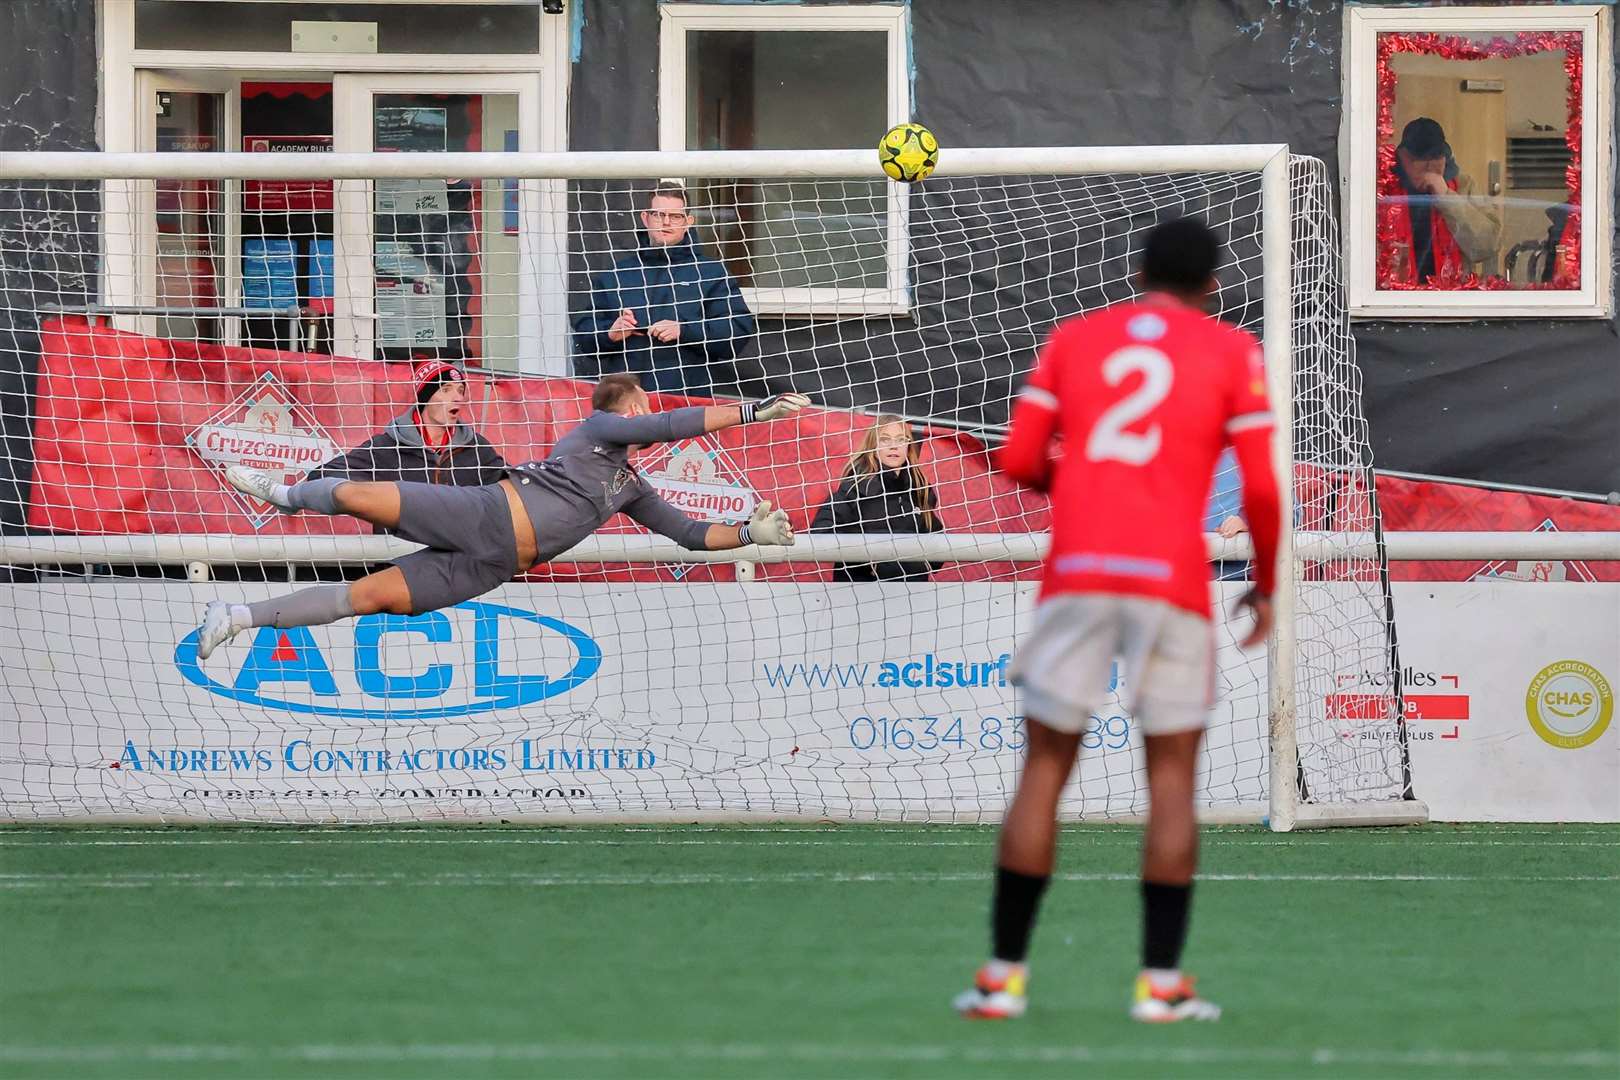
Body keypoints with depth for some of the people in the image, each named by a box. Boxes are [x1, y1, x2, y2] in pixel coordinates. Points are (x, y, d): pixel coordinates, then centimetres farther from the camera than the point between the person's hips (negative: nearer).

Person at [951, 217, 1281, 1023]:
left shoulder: (1074, 339, 14)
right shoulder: (1232, 352, 7)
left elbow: (1020, 459, 8)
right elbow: (1259, 487, 0)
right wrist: (1264, 586, 13)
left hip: (1076, 571, 2)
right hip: (1171, 577, -2)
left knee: (1045, 767, 7)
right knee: (1172, 775, 5)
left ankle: (1003, 976, 4)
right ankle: (1160, 981, 0)